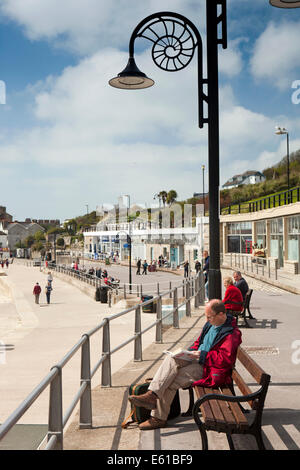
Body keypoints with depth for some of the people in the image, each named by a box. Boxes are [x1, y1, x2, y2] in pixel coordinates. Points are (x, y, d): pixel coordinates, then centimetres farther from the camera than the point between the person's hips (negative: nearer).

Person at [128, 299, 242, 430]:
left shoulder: (231, 333, -16)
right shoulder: (211, 324, 12)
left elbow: (225, 359, -22)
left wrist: (202, 355, -19)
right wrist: (191, 351, 4)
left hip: (208, 368, -8)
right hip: (197, 359, 8)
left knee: (171, 381, -20)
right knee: (171, 359, -20)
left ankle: (158, 418, -13)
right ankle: (152, 394, -27)